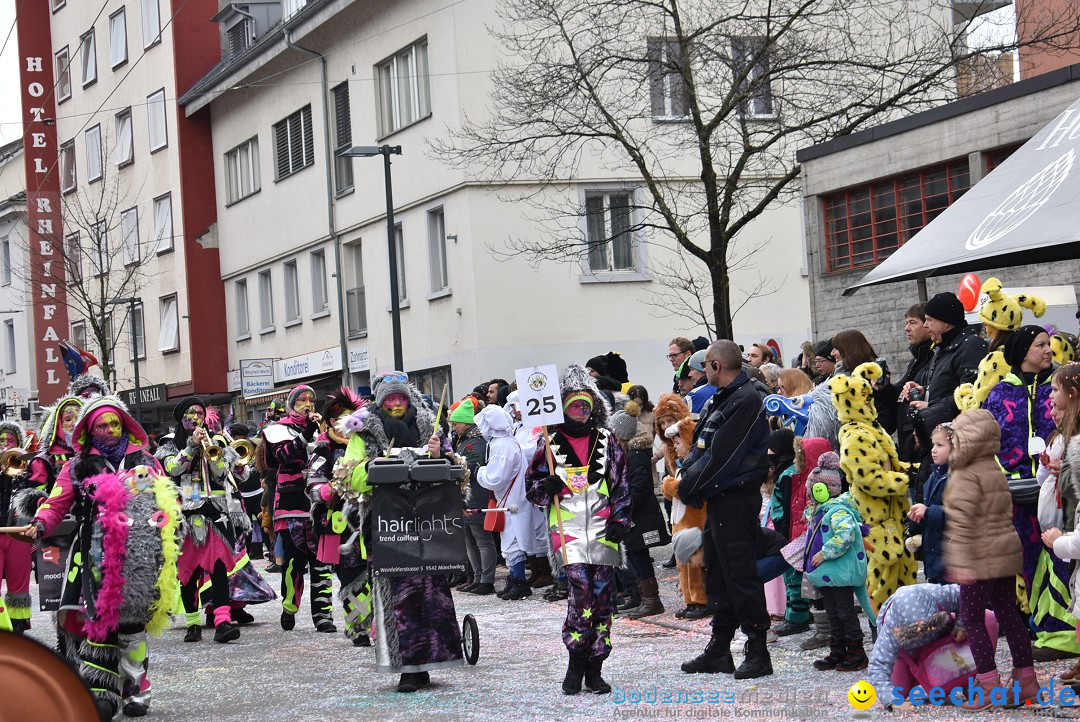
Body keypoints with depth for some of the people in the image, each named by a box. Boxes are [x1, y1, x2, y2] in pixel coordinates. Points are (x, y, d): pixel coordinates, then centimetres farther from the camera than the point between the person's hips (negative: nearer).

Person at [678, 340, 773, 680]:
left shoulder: (746, 401, -15)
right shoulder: (722, 400, 16)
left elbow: (721, 457, -19)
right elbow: (701, 448, 17)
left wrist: (689, 486, -10)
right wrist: (687, 479, 1)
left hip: (736, 499, -10)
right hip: (718, 499, 10)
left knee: (740, 573, -8)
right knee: (718, 572, 14)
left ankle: (758, 652, -2)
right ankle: (719, 650, 21)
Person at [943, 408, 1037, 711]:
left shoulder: (966, 476, -14)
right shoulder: (997, 471, 14)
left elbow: (961, 523, -21)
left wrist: (960, 562, -23)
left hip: (981, 559, -9)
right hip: (1007, 553, 9)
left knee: (972, 617, -2)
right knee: (1008, 614, 13)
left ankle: (989, 684, -3)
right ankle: (1026, 678, 17)